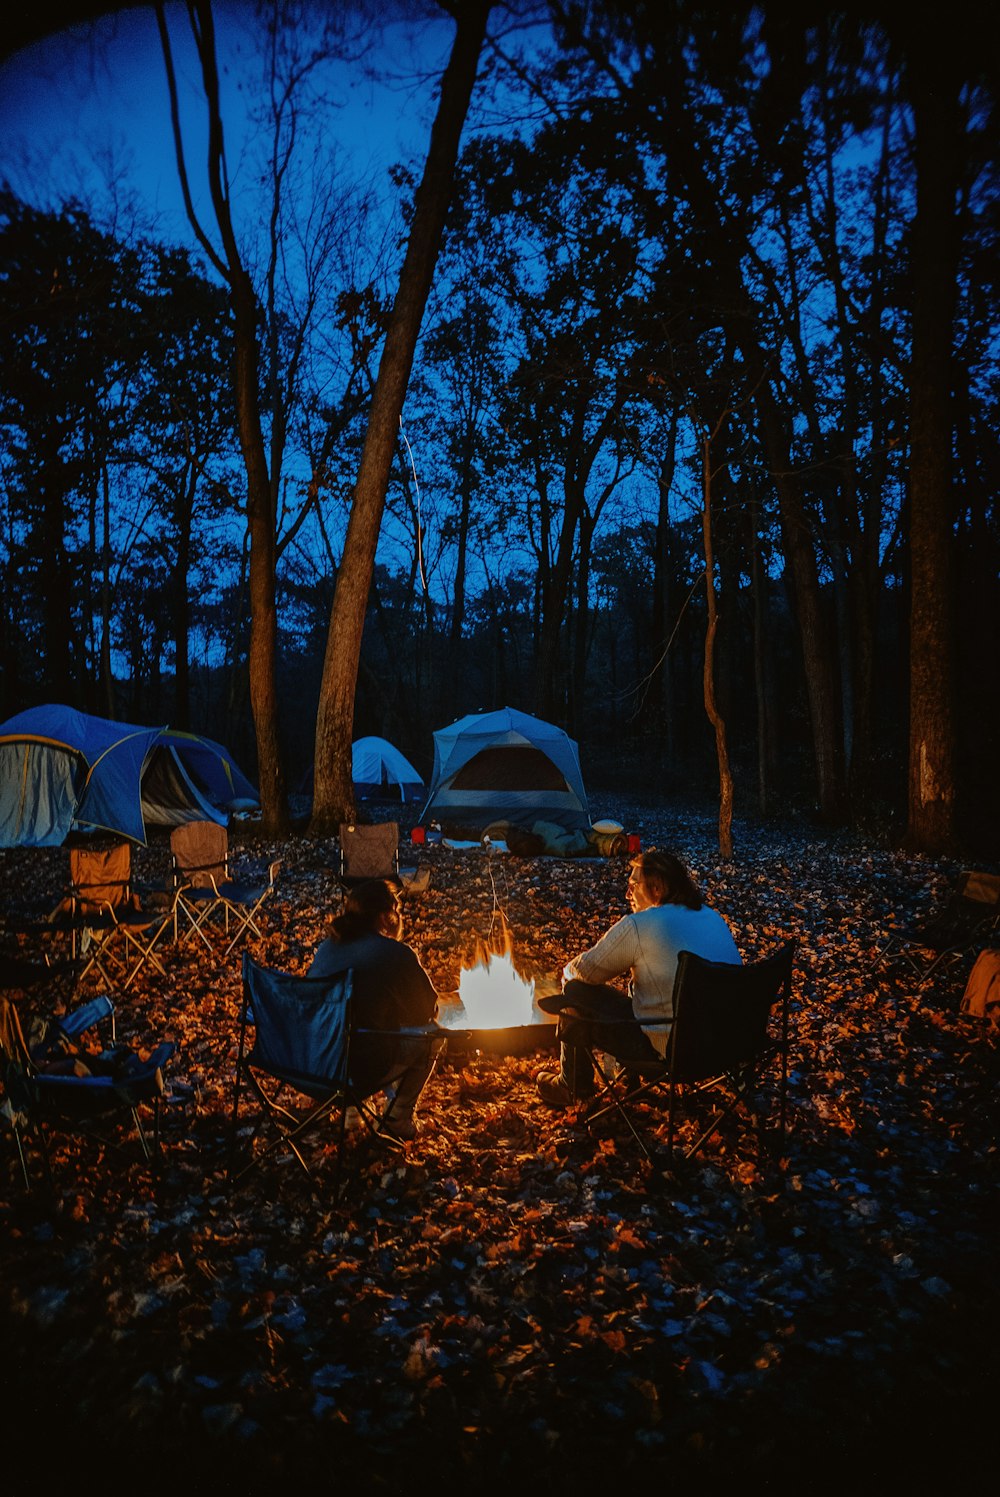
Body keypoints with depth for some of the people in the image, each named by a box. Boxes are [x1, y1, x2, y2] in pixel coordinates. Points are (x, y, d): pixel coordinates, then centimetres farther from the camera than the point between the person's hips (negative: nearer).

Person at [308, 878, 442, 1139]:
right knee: (430, 1037, 14)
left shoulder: (327, 946, 5)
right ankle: (398, 1119, 23)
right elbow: (429, 1010, -2)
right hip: (362, 1070, -7)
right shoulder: (397, 954, -12)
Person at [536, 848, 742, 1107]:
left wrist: (568, 971, 17)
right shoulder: (713, 917, 7)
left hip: (671, 1053, -8)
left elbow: (583, 971, -5)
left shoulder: (637, 926, -16)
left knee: (575, 992, 4)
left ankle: (573, 1088, 26)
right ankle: (625, 1066, 44)